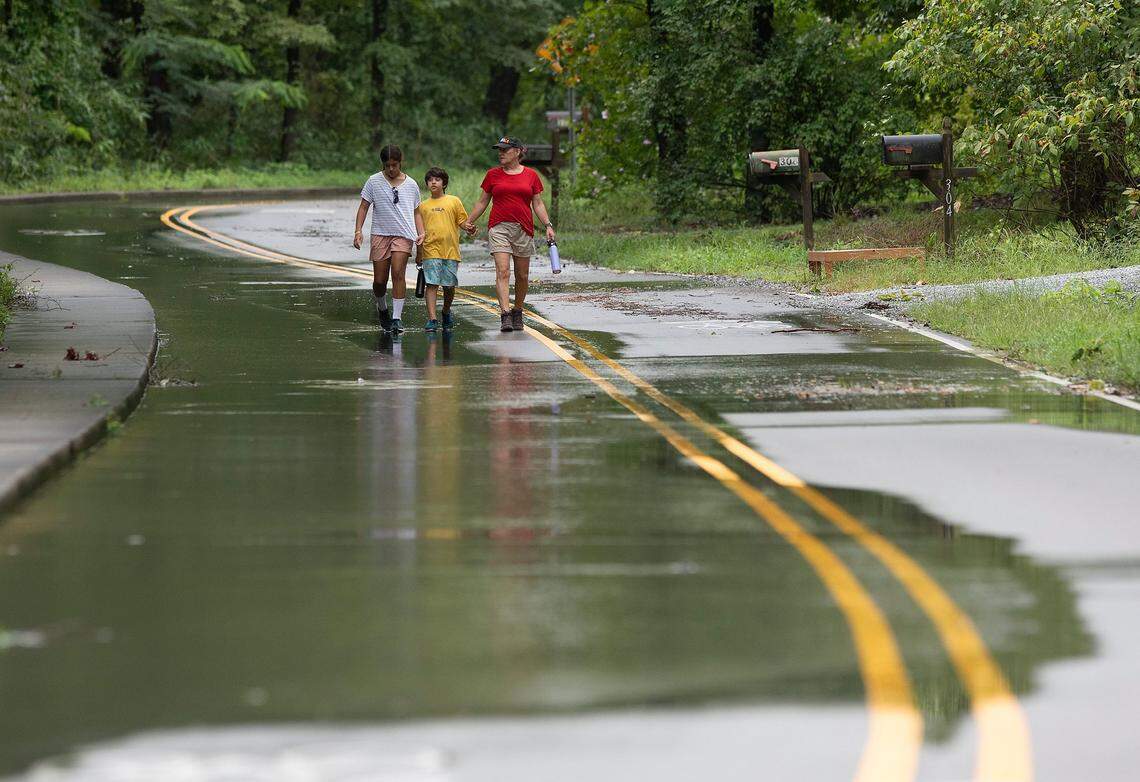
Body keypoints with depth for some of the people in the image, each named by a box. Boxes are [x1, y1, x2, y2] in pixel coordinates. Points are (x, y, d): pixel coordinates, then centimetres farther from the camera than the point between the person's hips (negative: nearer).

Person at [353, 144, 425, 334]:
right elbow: (363, 207, 5)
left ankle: (397, 318, -20)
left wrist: (421, 233, 2)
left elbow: (416, 212, 17)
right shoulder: (374, 181, 6)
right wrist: (358, 231, -7)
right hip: (380, 234, 1)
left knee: (398, 272, -20)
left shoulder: (411, 185, 9)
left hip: (403, 234, -1)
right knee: (379, 280, 0)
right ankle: (382, 308, 31)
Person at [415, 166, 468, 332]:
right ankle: (432, 319, -12)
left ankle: (446, 312, 30)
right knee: (431, 284, -9)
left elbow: (462, 221, 8)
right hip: (431, 251, 0)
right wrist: (418, 254, 14)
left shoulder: (453, 201, 7)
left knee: (449, 286, 6)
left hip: (450, 250, 0)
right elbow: (420, 231, 15)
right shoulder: (423, 205, 11)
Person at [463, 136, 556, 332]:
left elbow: (538, 204, 10)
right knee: (503, 271, -16)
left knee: (522, 275, 7)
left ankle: (517, 312, 25)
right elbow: (482, 202, 13)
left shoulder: (531, 175, 8)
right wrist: (469, 222, 8)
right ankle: (505, 314, -23)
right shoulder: (493, 175, 7)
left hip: (523, 229, 1)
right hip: (499, 227, -1)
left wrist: (548, 225, 0)